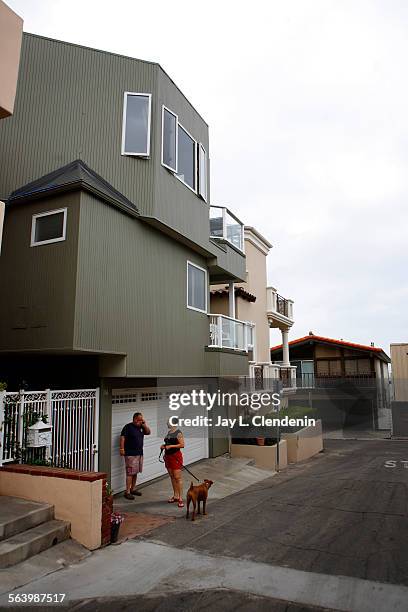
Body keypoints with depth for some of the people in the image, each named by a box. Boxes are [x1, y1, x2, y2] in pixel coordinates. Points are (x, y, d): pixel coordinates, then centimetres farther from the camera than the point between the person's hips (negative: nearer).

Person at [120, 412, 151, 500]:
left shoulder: (141, 427, 12)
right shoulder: (128, 427, -9)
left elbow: (148, 432, 12)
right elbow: (122, 437, -12)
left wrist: (145, 424, -1)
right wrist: (122, 449, -18)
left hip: (139, 453, 7)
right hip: (130, 454, -7)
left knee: (135, 472, 14)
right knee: (130, 473, -6)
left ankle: (133, 489, 24)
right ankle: (127, 492, -1)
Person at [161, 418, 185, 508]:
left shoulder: (178, 433, -13)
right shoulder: (169, 432, 11)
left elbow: (182, 445, -17)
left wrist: (171, 446, -21)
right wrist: (164, 446, 5)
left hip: (176, 456, -8)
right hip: (168, 456, 8)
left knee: (177, 477, -7)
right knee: (172, 477, 14)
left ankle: (180, 498, -3)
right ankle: (175, 496, 24)